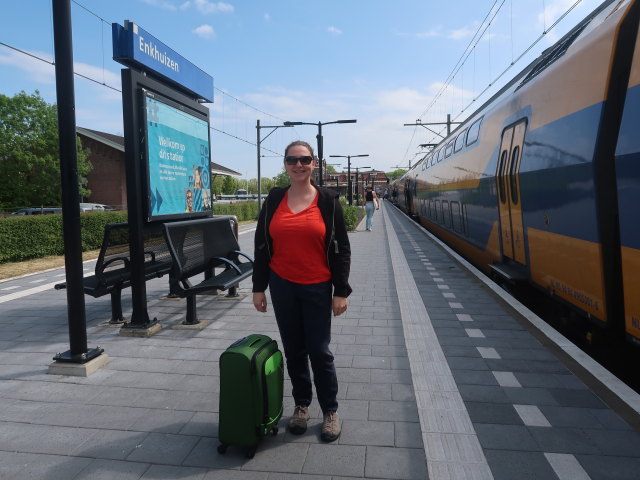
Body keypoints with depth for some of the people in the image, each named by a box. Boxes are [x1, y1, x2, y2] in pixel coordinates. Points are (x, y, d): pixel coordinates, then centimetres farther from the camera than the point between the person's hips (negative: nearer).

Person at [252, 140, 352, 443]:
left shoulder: (328, 200, -3)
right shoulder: (274, 200, 3)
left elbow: (342, 249, -3)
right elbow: (261, 245, 5)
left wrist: (341, 291, -6)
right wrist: (258, 287, 3)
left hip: (317, 288, -2)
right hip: (282, 286, 2)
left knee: (319, 351, 4)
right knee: (294, 350, 13)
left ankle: (330, 411, 24)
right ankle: (301, 405, 32)